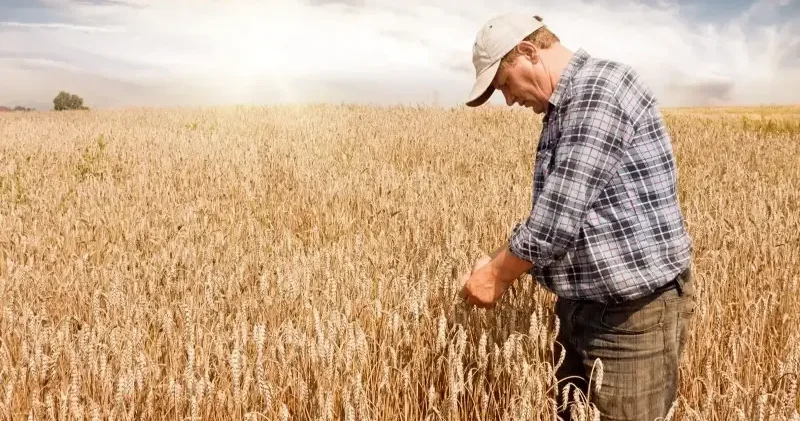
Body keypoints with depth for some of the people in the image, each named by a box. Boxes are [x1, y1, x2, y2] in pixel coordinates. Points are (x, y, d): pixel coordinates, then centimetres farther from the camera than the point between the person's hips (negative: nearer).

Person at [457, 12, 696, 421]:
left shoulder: (599, 89, -20)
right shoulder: (565, 105, 12)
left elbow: (557, 218, -25)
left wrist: (496, 275, -10)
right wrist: (500, 262, 7)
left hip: (636, 313, -9)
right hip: (582, 306, 10)